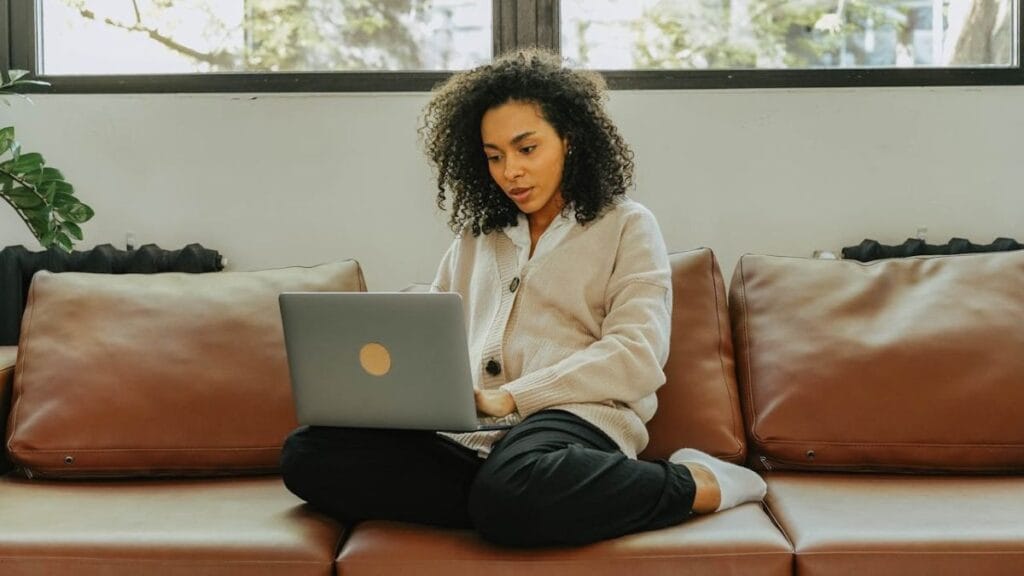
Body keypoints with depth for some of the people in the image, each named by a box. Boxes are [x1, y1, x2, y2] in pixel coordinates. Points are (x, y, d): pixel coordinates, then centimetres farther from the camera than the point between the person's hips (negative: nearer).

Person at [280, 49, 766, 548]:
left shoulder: (626, 226, 11)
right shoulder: (475, 236, 26)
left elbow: (637, 356, -3)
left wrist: (512, 396, -14)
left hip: (574, 418, -5)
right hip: (465, 433, 5)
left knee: (511, 494, -42)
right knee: (307, 455, -20)